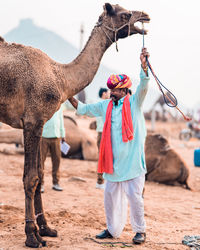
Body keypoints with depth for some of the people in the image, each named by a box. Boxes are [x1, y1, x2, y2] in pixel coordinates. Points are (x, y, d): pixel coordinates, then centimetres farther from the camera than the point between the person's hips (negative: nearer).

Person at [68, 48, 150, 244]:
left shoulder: (134, 102, -2)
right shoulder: (106, 106, 12)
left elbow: (143, 86, -19)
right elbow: (83, 109, 23)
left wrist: (144, 66, -34)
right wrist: (69, 96, 14)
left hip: (132, 160, -5)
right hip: (113, 160, 5)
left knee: (134, 195, -4)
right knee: (110, 195, 10)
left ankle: (140, 231, 12)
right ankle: (113, 229, 25)